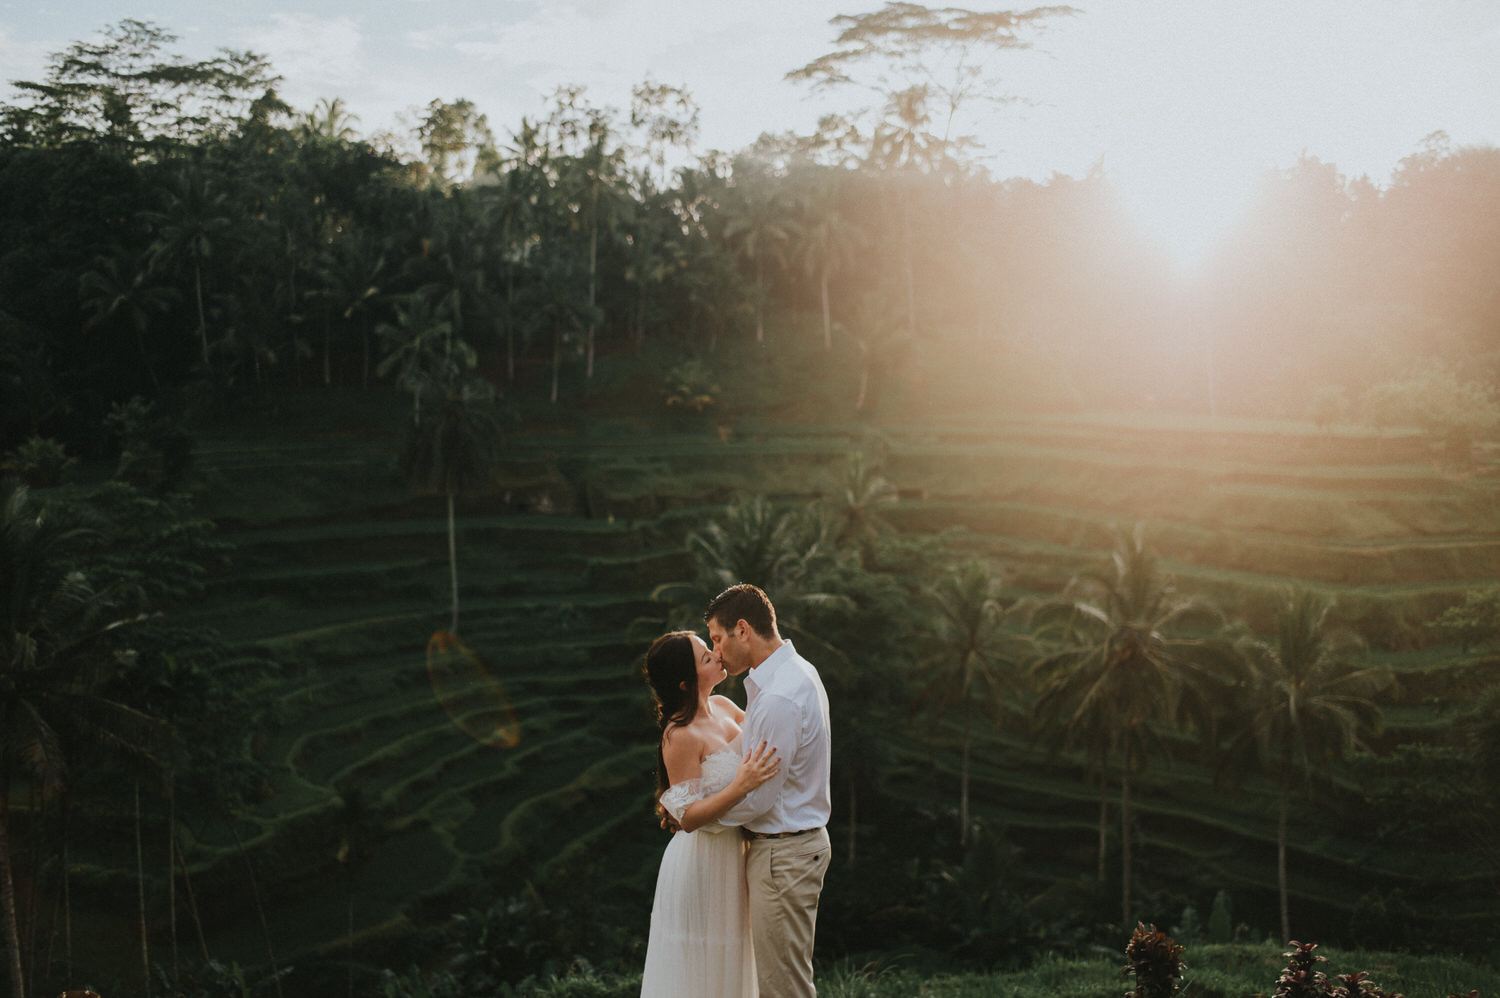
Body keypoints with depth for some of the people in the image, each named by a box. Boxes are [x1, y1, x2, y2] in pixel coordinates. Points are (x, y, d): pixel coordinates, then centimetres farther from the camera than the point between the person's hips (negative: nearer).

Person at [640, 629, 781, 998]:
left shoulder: (723, 707, 0)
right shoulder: (681, 736, -23)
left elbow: (766, 736, 19)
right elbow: (688, 816, -22)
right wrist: (741, 786, -33)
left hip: (733, 854, 8)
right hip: (702, 861, -8)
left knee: (728, 968, 20)